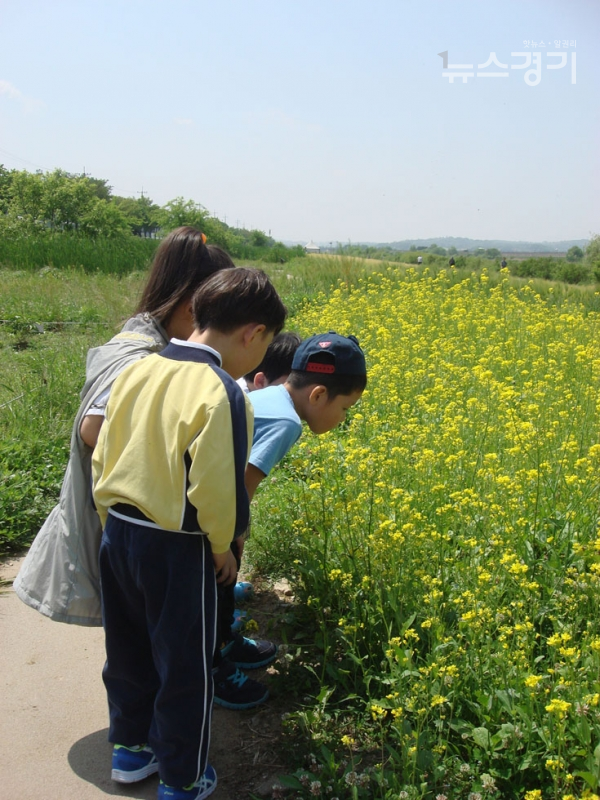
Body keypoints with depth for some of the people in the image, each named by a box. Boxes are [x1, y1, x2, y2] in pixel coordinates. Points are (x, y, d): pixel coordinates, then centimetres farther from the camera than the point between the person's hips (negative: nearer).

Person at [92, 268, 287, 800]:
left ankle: (129, 748, 45)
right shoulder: (222, 395, -24)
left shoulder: (137, 373, -2)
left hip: (117, 535, 7)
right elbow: (216, 489, -23)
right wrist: (222, 547, -5)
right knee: (184, 667, 14)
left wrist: (116, 524, 17)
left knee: (128, 649, 25)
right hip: (177, 550, -7)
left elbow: (101, 458, 5)